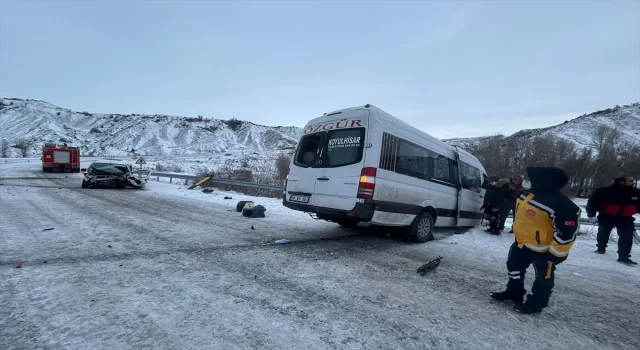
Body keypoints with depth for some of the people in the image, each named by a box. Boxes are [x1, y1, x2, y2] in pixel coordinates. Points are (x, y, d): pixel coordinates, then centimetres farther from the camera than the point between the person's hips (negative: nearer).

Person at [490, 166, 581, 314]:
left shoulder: (560, 205, -31)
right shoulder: (530, 193, -3)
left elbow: (567, 231, -26)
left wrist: (556, 253, -20)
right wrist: (518, 236, 20)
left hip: (544, 249, -9)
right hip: (522, 242, 9)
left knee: (543, 277, 13)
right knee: (514, 266, 20)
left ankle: (536, 303, 31)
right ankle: (514, 292, 40)